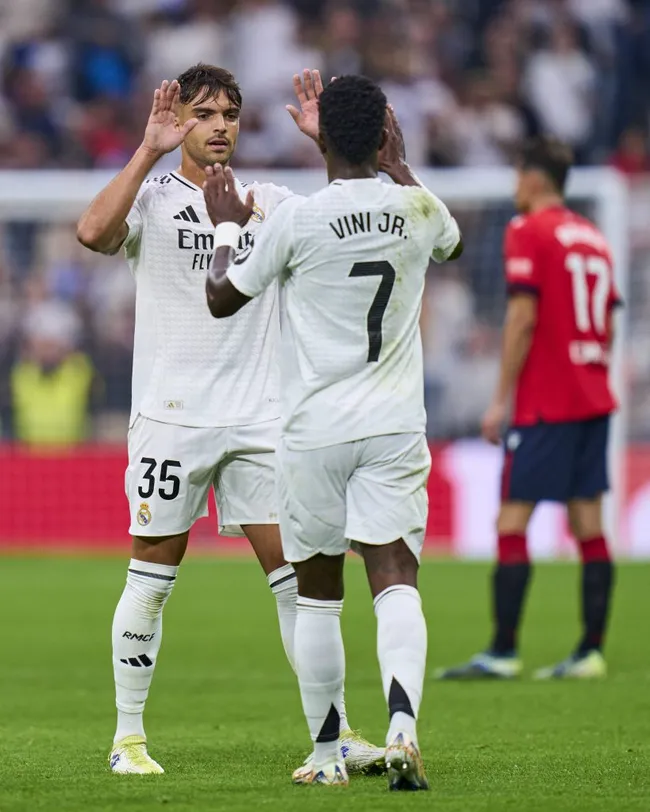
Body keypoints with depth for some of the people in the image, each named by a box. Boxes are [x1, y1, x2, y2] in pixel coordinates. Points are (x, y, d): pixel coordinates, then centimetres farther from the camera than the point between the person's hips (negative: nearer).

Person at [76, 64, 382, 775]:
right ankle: (128, 737, 11)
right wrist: (149, 152, -20)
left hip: (258, 419, 3)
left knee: (296, 570, -1)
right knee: (153, 577, 2)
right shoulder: (152, 198, 0)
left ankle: (333, 732, 2)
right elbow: (94, 232, -19)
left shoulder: (270, 203, 12)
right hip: (171, 416, -3)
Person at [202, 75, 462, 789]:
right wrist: (399, 168, 33)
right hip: (395, 428, 2)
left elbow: (223, 298, 3)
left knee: (317, 594, 10)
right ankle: (402, 724, -27)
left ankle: (327, 753, 15)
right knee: (396, 581, -5)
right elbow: (452, 242, 27)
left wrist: (226, 225, 18)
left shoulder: (297, 219, -11)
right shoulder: (417, 211, 0)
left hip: (314, 431, -2)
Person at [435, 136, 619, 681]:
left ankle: (503, 652, -9)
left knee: (512, 521, -6)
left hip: (545, 405, -7)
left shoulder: (529, 232, -7)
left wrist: (503, 399, -11)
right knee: (589, 525, 5)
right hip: (594, 399, 8)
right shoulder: (593, 237, 15)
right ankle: (591, 651, 2)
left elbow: (523, 316, -14)